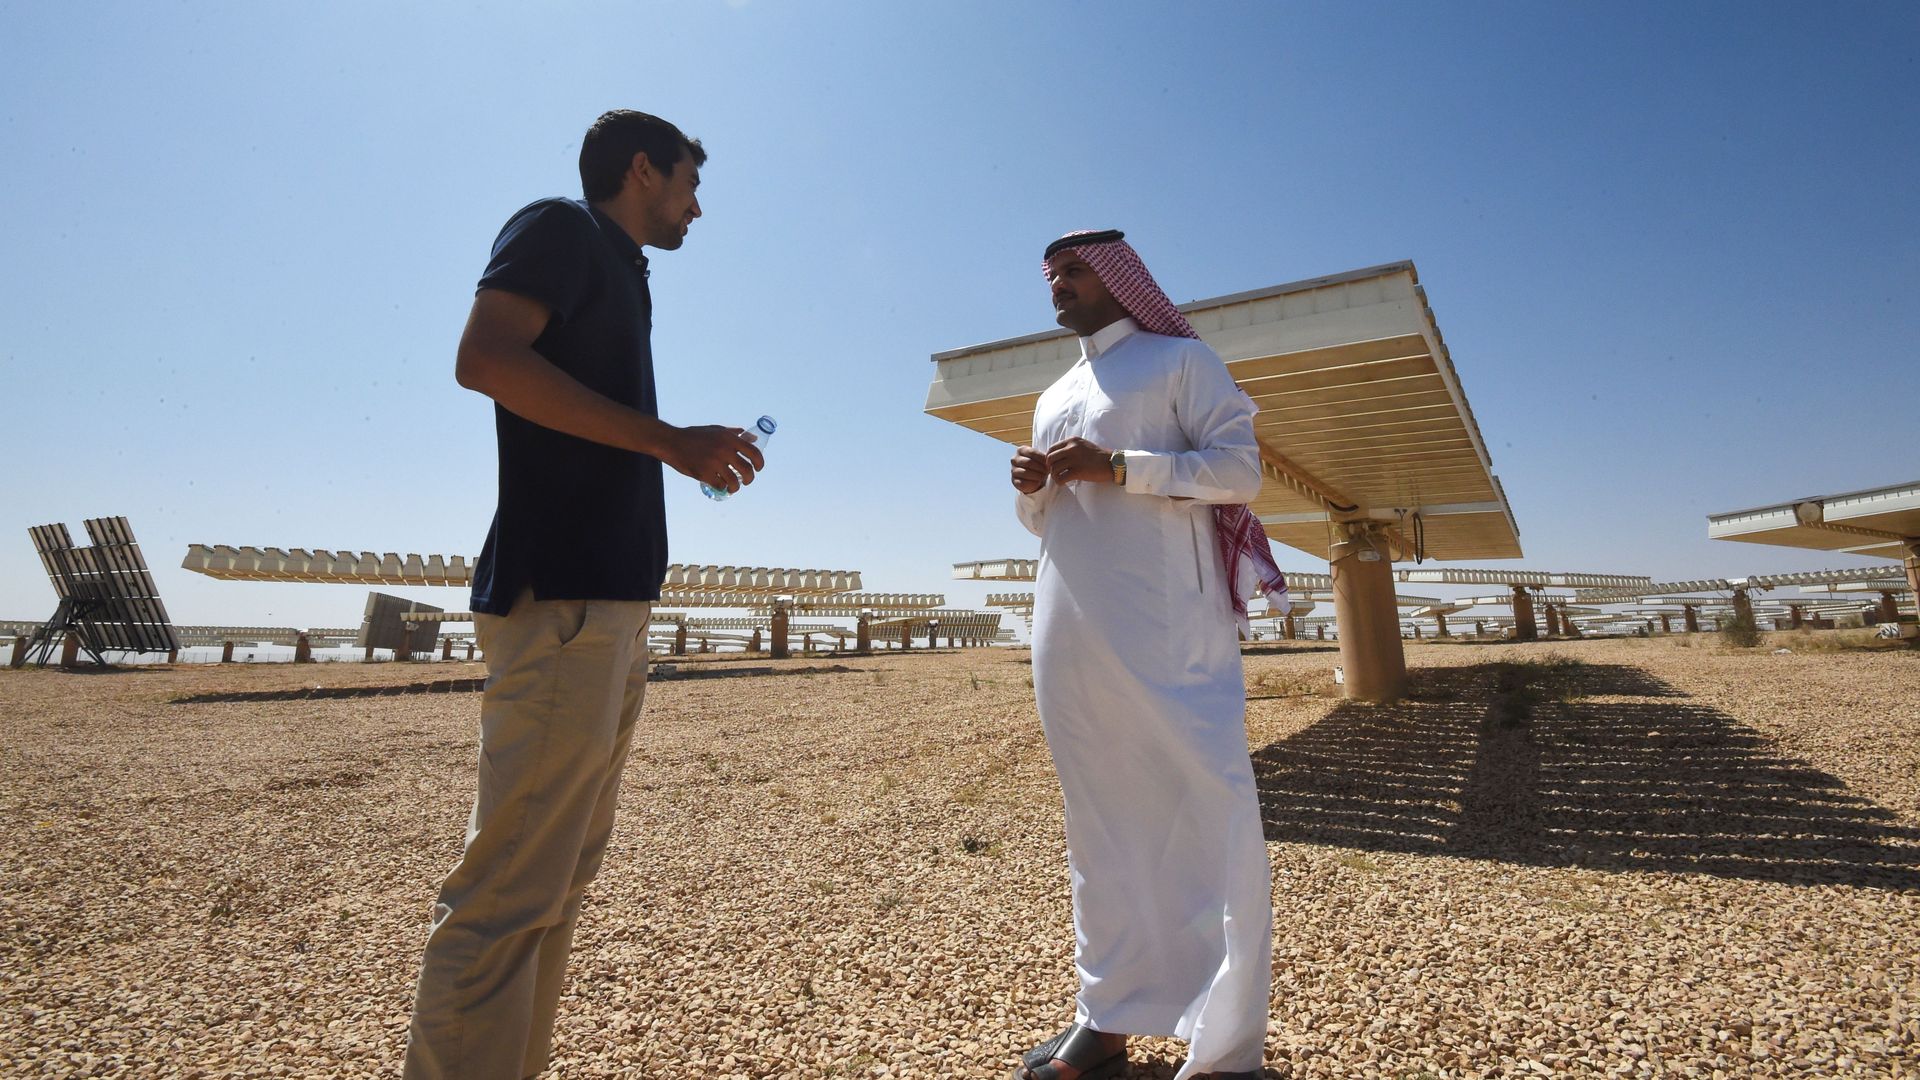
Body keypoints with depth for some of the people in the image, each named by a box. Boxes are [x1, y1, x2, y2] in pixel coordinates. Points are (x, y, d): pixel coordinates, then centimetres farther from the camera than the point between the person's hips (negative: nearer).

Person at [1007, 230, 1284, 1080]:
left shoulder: (1180, 361, 6)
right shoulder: (1054, 397, 25)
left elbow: (1239, 467, -6)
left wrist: (1118, 466, -15)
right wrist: (1030, 489, 4)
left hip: (1166, 634, -6)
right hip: (1071, 635, 7)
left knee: (1204, 813, -5)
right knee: (1099, 821, 10)